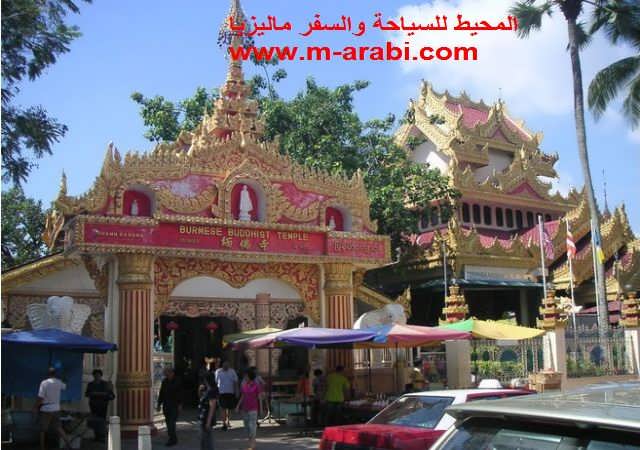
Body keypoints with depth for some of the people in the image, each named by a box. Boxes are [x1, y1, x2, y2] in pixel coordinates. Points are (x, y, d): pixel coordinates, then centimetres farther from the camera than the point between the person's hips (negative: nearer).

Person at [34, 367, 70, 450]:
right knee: (58, 428, 11)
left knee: (43, 430, 9)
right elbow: (64, 387, 26)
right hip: (56, 409, 5)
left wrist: (35, 407, -4)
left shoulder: (44, 383, -15)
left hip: (45, 410, -5)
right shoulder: (59, 382, 1)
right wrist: (57, 378, 31)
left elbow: (40, 398, -18)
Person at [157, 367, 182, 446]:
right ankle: (173, 438, 17)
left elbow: (180, 393, -7)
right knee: (168, 422, 7)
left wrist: (180, 404, -12)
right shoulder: (164, 381, 8)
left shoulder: (177, 381, -6)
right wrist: (159, 404, 11)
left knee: (171, 422, -11)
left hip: (174, 405, -5)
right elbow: (161, 393, 12)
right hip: (166, 405, 5)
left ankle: (172, 439, -8)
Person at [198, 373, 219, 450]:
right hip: (203, 418, 10)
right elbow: (201, 399, 26)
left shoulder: (212, 391, -20)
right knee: (203, 439, 20)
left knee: (207, 439, -1)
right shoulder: (206, 390, 8)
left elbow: (212, 407, -23)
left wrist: (208, 422, -24)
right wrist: (200, 390, 6)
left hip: (207, 419, -10)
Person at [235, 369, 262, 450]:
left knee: (252, 425, -9)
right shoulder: (244, 385, 6)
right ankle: (251, 443, 19)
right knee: (246, 425, 8)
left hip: (253, 408, -6)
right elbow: (242, 397, 10)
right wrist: (238, 406, 2)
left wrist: (261, 408, -7)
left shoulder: (256, 385, -7)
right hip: (244, 408, 6)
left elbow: (259, 397, -5)